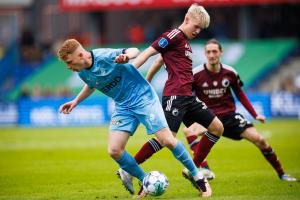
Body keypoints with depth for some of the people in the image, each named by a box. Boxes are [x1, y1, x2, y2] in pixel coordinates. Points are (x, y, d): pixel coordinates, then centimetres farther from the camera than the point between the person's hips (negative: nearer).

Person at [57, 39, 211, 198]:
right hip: (123, 106, 6)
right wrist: (76, 101, 17)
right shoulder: (83, 73, -1)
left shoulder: (105, 56, -23)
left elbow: (134, 51, -15)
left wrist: (126, 56, -37)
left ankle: (198, 177, 5)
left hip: (143, 98, -6)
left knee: (167, 141, -13)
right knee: (114, 151, -10)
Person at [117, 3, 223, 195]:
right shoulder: (174, 35, -6)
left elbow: (159, 61, 27)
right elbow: (148, 53, -12)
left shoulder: (186, 42, 21)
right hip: (175, 95, -10)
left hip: (188, 96, 10)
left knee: (217, 128, 7)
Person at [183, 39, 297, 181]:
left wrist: (255, 115, 8)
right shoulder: (196, 74, -11)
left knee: (259, 139, -9)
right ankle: (204, 169, -34)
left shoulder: (230, 73, -2)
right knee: (189, 131, -34)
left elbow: (240, 95, 12)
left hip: (229, 115, 2)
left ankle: (281, 174, 8)